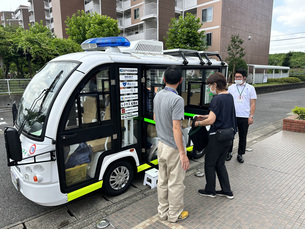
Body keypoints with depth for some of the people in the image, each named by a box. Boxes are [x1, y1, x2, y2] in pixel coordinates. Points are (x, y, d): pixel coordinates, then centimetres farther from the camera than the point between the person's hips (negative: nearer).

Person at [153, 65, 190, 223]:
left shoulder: (157, 96, 2)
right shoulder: (177, 100, -22)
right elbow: (176, 128, -25)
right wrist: (183, 154, -20)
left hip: (161, 144, 8)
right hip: (174, 148, -7)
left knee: (162, 180, 19)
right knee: (176, 183, 10)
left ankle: (163, 211, 34)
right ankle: (174, 214, 27)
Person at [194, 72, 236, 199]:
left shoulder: (217, 99, -19)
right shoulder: (229, 97, 9)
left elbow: (211, 120, -25)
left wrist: (198, 123, -8)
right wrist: (203, 117, 15)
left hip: (218, 137, -9)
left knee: (210, 164, 9)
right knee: (220, 163, 20)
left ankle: (210, 190, 24)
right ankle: (227, 191, 28)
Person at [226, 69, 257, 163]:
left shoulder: (250, 88, 6)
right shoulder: (231, 87, 9)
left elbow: (252, 103, 4)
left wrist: (251, 116, -5)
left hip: (244, 117, 0)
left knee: (243, 137, 8)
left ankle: (240, 154, 23)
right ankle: (229, 153, 20)